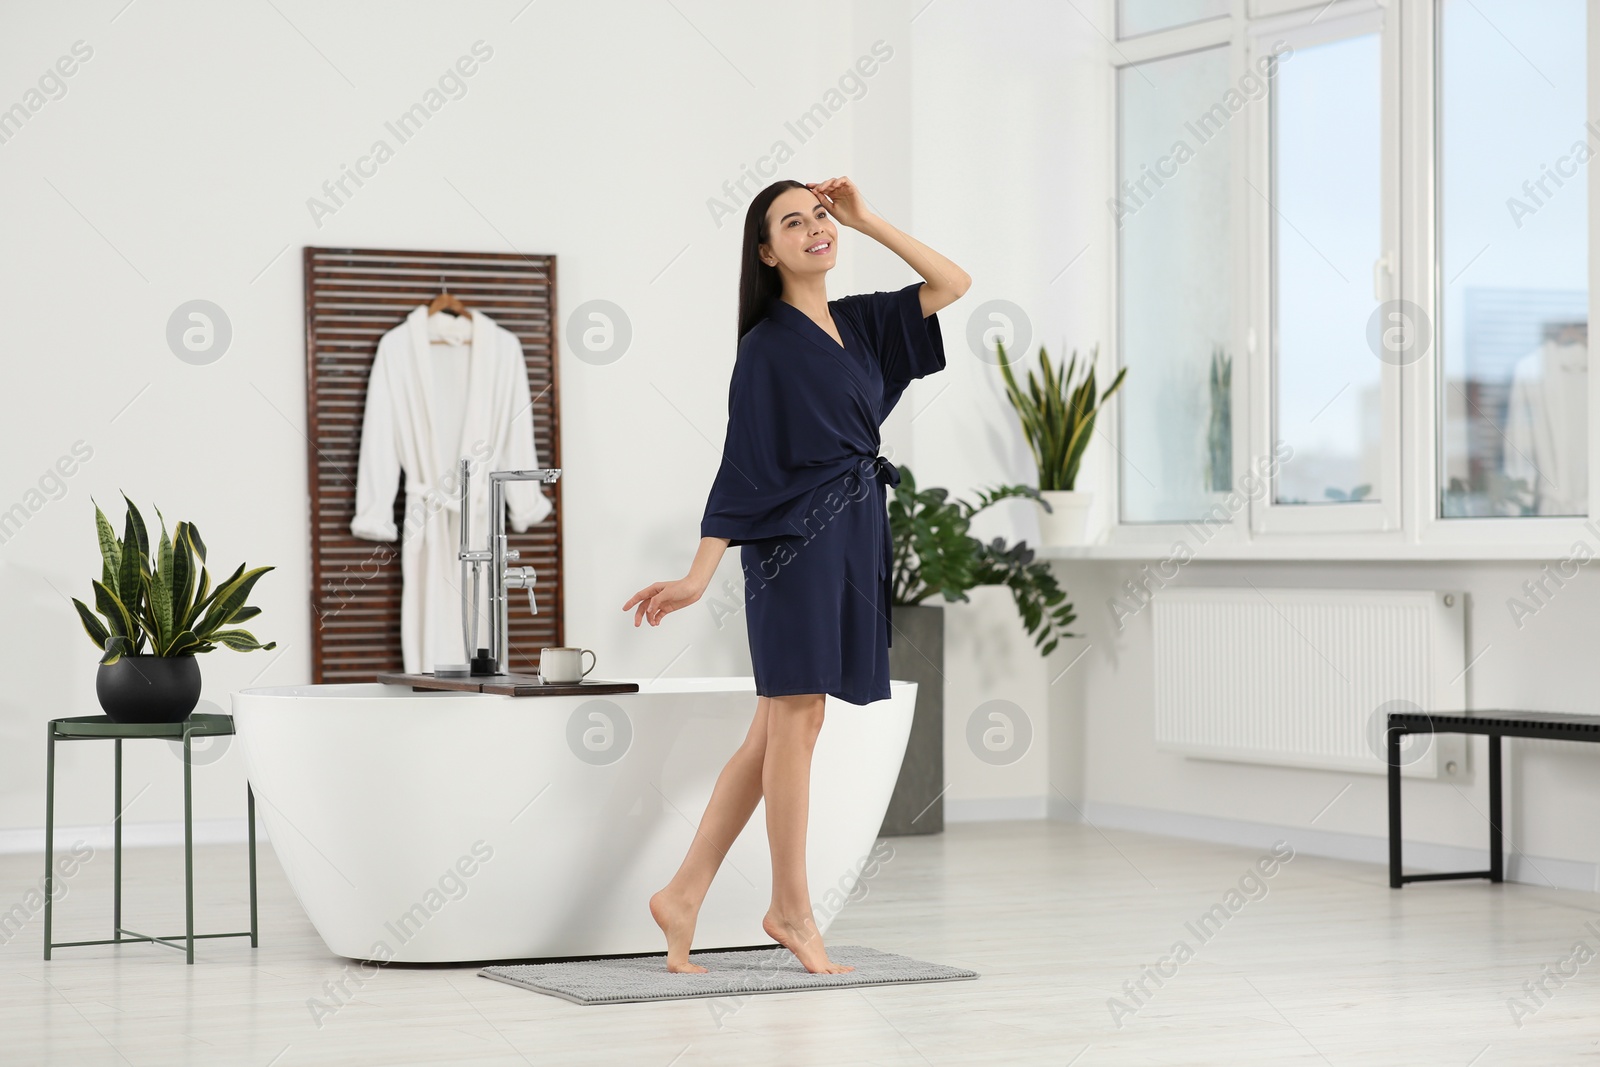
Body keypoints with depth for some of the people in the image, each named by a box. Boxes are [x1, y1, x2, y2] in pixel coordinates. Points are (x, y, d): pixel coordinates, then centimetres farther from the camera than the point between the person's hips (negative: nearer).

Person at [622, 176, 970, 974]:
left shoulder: (856, 323, 13)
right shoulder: (768, 345, -7)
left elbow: (953, 284, 15)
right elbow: (742, 462, -10)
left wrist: (867, 221, 8)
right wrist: (698, 574, -16)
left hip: (853, 540, 8)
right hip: (795, 539, -8)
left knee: (777, 730, 7)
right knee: (796, 719, -3)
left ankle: (683, 896, 10)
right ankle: (791, 909, 8)